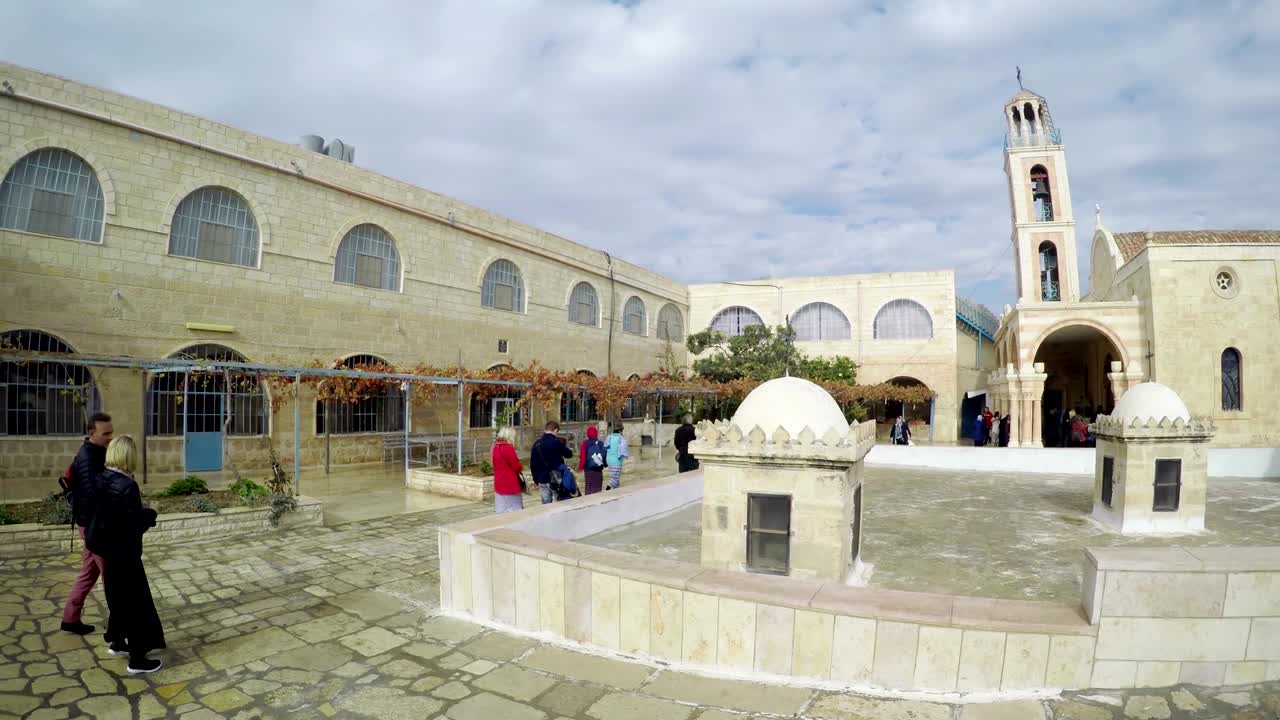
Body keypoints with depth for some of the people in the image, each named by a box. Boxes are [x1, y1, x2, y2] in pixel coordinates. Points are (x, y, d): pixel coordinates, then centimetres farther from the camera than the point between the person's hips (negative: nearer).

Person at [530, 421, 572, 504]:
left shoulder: (537, 444, 4)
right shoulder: (557, 442, -12)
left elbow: (532, 464, 8)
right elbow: (569, 454, 1)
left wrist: (536, 480, 17)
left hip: (543, 480, 5)